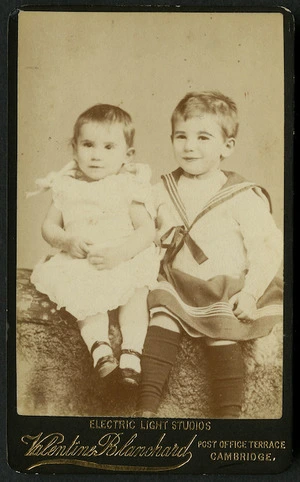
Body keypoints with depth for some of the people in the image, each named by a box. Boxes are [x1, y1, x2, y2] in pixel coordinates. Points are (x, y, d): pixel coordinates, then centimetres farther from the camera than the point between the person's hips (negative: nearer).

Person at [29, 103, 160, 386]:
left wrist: (119, 252, -23)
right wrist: (67, 241, -11)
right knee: (87, 292, -28)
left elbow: (146, 230, -6)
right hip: (80, 263, 2)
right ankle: (99, 346, -33)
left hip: (125, 261, -1)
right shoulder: (66, 186, 9)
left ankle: (131, 349, -30)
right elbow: (48, 226, 11)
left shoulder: (129, 186, 1)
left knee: (137, 289, -28)